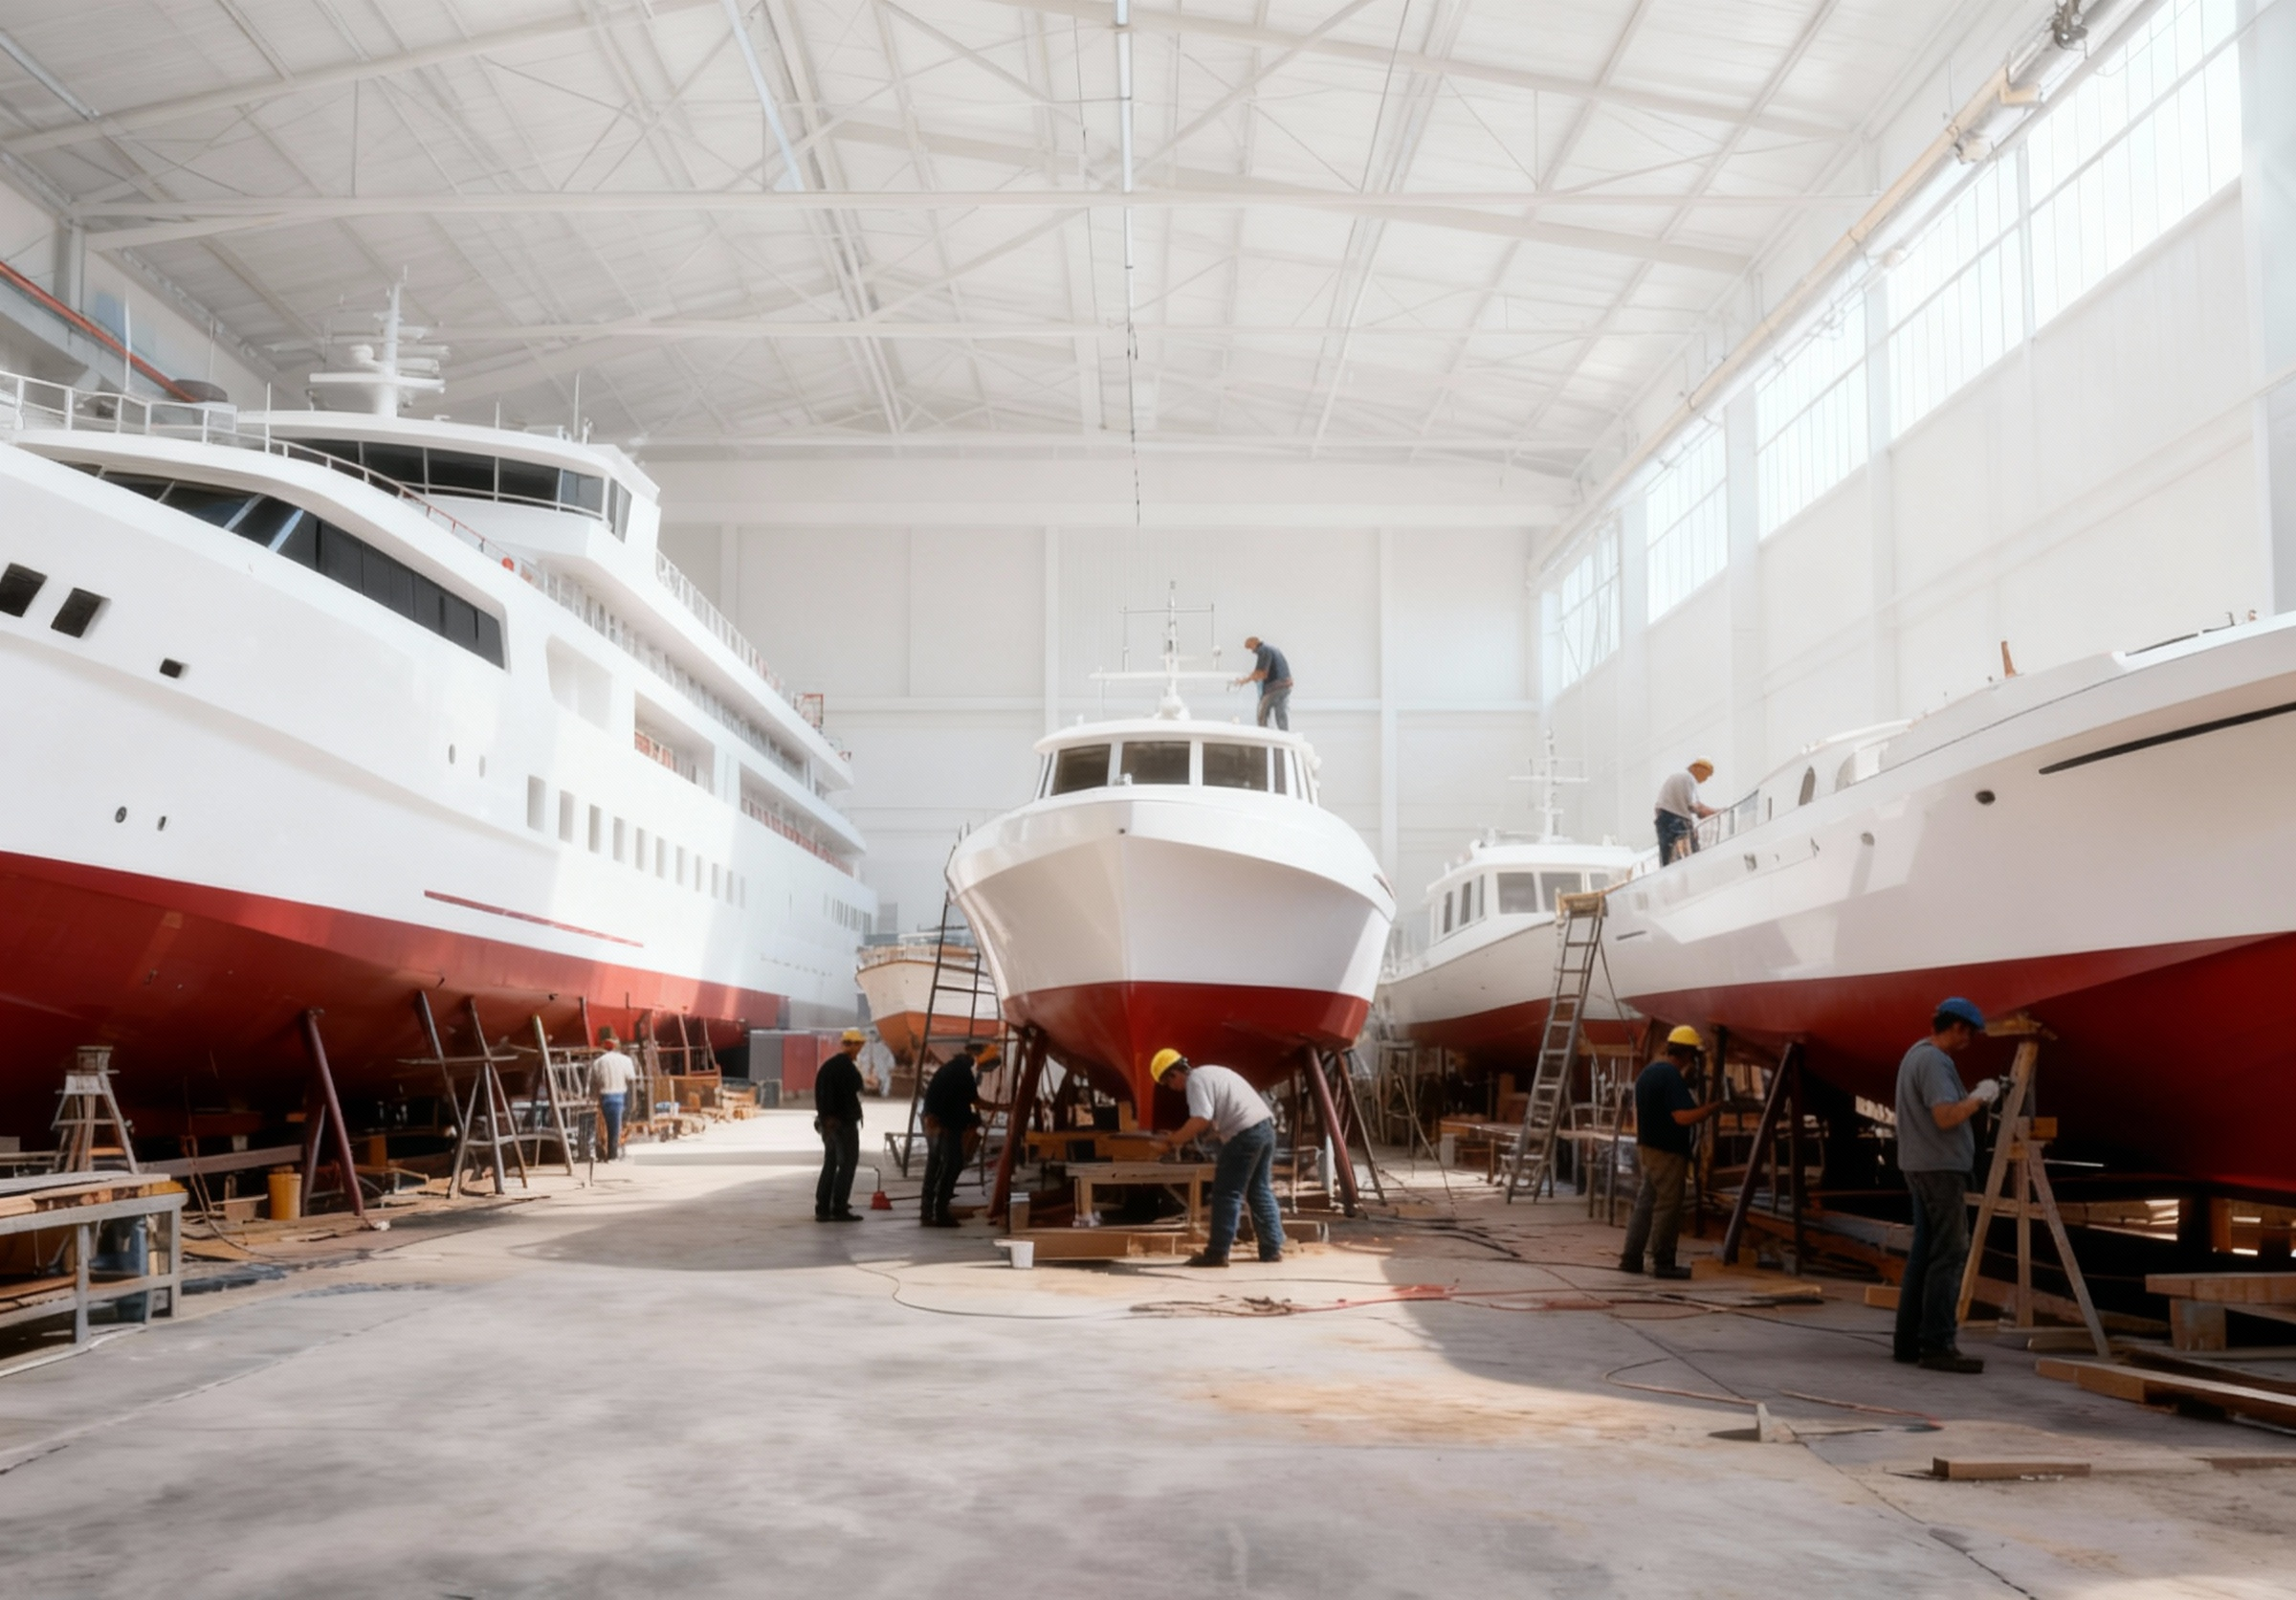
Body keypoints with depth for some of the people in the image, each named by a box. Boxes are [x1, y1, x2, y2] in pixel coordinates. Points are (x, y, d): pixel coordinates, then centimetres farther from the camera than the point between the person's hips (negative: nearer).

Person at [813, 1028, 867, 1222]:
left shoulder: (828, 1065, 12)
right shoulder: (847, 1068, -15)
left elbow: (819, 1094, 15)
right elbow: (851, 1097, -18)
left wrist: (825, 1117, 17)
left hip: (828, 1121, 9)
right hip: (844, 1122, -9)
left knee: (830, 1163, 12)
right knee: (847, 1163, -3)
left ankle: (822, 1209, 12)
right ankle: (839, 1208, -6)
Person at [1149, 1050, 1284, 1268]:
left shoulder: (1195, 1080, -7)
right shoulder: (1210, 1072, 24)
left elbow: (1200, 1121, -17)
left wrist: (1173, 1139, -7)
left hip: (1246, 1134, -10)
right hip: (1266, 1126, 10)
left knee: (1227, 1194, -2)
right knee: (1261, 1191, 16)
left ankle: (1217, 1253, 0)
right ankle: (1272, 1249, 17)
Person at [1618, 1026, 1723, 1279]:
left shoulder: (1648, 1072, 12)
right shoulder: (1672, 1076, -18)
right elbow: (1684, 1116, -25)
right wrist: (1716, 1106, -16)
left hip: (1646, 1147, 9)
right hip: (1667, 1152, -9)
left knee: (1645, 1203, 12)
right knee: (1667, 1207, -2)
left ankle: (1630, 1258, 13)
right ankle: (1663, 1263, 3)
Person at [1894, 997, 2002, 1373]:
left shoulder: (1917, 1054, 16)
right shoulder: (1935, 1062, -16)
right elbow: (1946, 1117, -25)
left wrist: (1976, 1099, 13)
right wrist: (1979, 1097, -12)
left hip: (1921, 1167, 11)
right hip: (1940, 1168, -11)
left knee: (1923, 1254, 12)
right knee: (1949, 1255, -9)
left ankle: (1908, 1341, 15)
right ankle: (1938, 1345, -10)